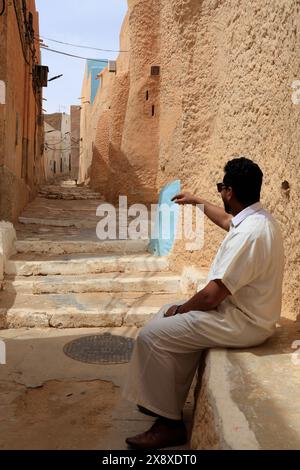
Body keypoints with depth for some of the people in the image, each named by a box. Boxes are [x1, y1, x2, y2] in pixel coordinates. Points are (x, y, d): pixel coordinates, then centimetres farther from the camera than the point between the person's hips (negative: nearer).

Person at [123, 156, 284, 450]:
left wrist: (181, 310, -8)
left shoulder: (248, 234, -29)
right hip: (242, 308, 10)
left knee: (152, 336, -10)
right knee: (169, 315, 18)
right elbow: (226, 221, 29)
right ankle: (167, 401, 26)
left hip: (243, 323, -10)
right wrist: (197, 201, 41)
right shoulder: (256, 217, 4)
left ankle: (169, 423, 5)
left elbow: (212, 296, -27)